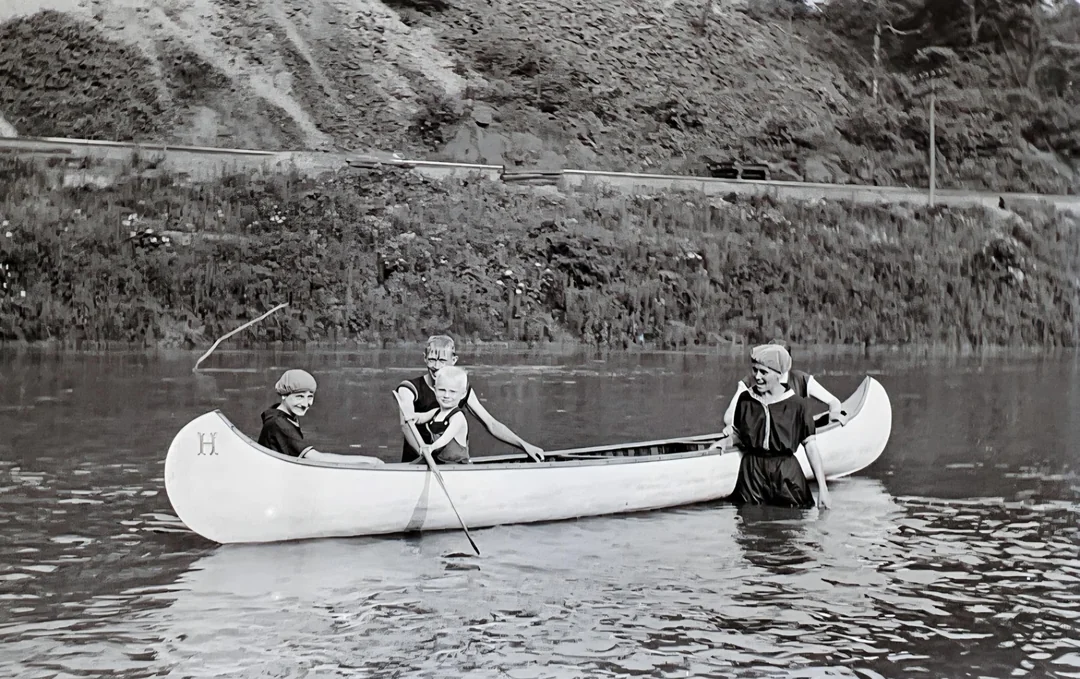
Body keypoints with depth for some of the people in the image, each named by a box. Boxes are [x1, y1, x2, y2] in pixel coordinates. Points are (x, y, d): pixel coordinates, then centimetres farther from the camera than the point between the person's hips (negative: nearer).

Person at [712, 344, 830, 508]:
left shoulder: (797, 405, -5)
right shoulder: (745, 400, 4)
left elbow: (811, 446, -4)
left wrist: (822, 488, -7)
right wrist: (726, 442, -6)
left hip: (786, 475, -2)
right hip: (751, 473, 3)